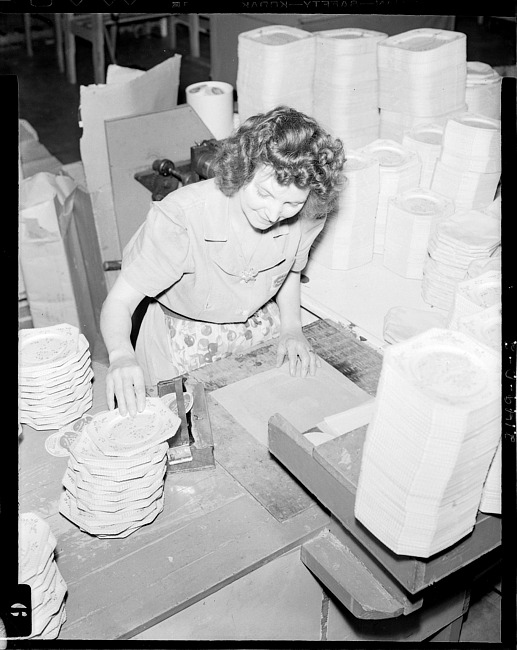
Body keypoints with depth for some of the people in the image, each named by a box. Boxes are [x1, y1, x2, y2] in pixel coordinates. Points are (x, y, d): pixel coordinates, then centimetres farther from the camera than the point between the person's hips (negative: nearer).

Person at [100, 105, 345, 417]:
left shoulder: (306, 215, -19)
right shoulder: (181, 217, -33)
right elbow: (119, 301, -29)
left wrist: (292, 328, -10)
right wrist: (122, 355, -50)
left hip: (261, 331, 4)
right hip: (185, 341, -3)